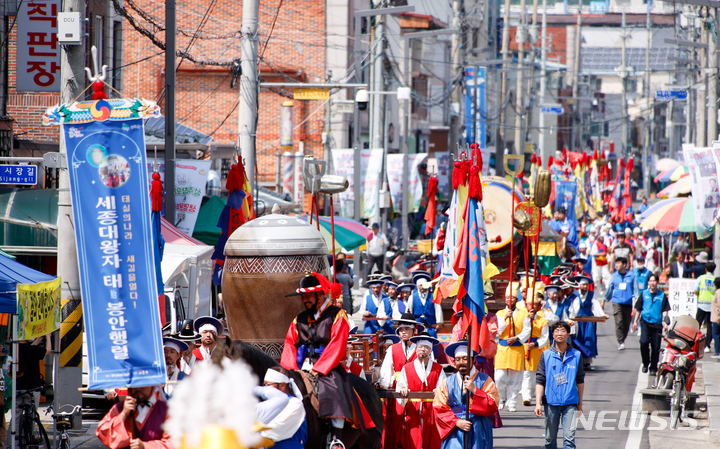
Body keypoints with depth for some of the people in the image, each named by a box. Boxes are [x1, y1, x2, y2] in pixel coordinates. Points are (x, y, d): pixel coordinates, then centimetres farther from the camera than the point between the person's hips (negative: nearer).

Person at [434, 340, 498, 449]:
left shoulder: (485, 381, 5)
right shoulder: (447, 383, 9)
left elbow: (493, 406, -5)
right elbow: (440, 409, 2)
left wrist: (474, 390, -13)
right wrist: (456, 422, -12)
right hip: (454, 431, 1)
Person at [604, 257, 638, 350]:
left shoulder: (632, 276, 3)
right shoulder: (614, 276, 8)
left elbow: (635, 290, 3)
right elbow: (609, 289, 18)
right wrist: (604, 300, 23)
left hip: (628, 303, 0)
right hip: (617, 302, 0)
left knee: (626, 324, 6)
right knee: (619, 321, -14)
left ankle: (622, 340, 25)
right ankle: (620, 342, -16)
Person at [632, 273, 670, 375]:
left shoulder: (662, 295, 6)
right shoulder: (644, 294, 9)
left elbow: (664, 310, 4)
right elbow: (638, 309, 15)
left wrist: (665, 322, -8)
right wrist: (635, 321, 11)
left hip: (657, 324, 0)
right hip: (645, 322, 0)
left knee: (656, 347, 0)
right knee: (644, 342, -19)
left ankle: (653, 368, 12)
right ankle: (645, 363, 0)